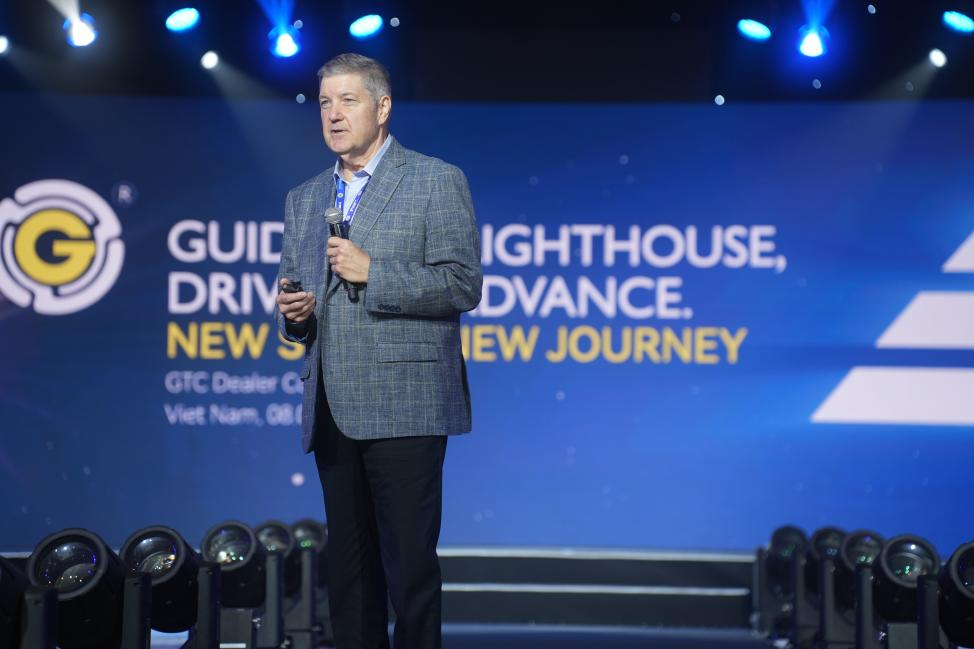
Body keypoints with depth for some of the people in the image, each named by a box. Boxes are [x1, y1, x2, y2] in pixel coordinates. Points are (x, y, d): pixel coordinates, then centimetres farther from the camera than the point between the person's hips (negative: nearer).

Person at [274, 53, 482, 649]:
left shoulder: (437, 181, 1)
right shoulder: (304, 199, 19)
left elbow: (463, 285, -7)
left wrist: (372, 274, -15)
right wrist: (293, 313, 0)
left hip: (404, 410, -6)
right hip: (332, 413, 6)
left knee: (409, 563, -6)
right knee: (349, 567, 10)